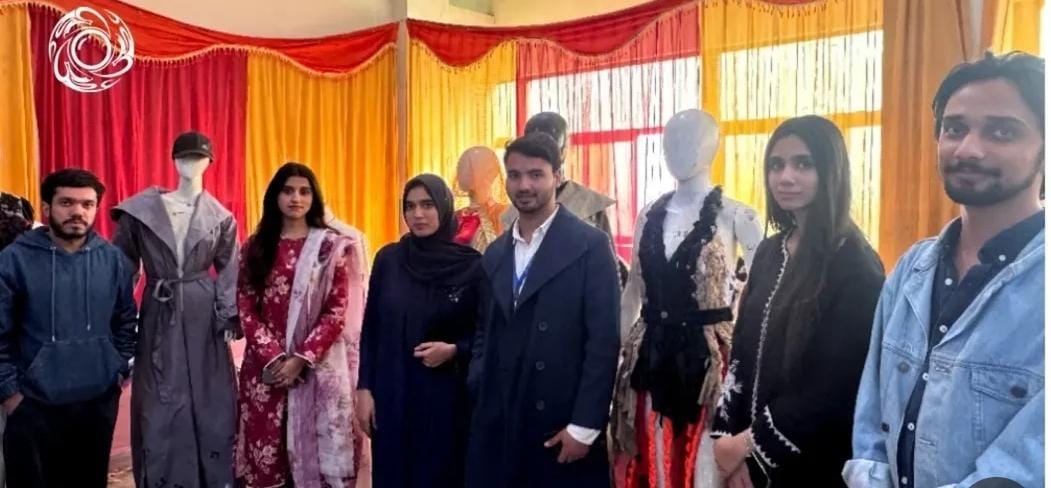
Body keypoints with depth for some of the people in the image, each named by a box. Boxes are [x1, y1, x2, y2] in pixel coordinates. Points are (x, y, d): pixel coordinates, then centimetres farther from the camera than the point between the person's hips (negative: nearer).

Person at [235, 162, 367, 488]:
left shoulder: (332, 247, 1)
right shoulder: (255, 247, 8)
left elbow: (337, 312, -4)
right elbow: (245, 307, 3)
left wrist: (301, 358, -12)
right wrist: (272, 355, -9)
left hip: (317, 366, -2)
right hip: (266, 366, 2)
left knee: (314, 449, -1)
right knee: (268, 451, 5)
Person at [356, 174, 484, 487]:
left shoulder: (471, 265, -7)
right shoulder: (388, 259, 0)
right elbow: (370, 328, 4)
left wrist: (453, 350, -17)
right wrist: (364, 388, 0)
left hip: (446, 396, -2)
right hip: (391, 394, 2)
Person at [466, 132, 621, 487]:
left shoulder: (590, 245, -6)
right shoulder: (495, 253, 12)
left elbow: (604, 340, -10)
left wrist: (584, 426, -13)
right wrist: (478, 388, 3)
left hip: (563, 423, -5)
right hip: (498, 423, 5)